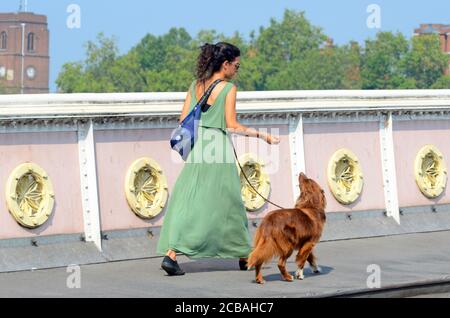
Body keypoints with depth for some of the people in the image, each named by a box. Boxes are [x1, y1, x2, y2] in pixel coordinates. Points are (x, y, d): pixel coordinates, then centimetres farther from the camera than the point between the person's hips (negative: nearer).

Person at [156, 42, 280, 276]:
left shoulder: (195, 86, 10)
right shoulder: (228, 88, -6)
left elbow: (183, 120, 9)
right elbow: (231, 125, -11)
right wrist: (262, 136, -5)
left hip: (196, 149, 5)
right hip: (218, 149, -5)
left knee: (186, 201, 1)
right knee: (228, 203, 7)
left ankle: (170, 254, -14)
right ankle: (243, 255, 21)